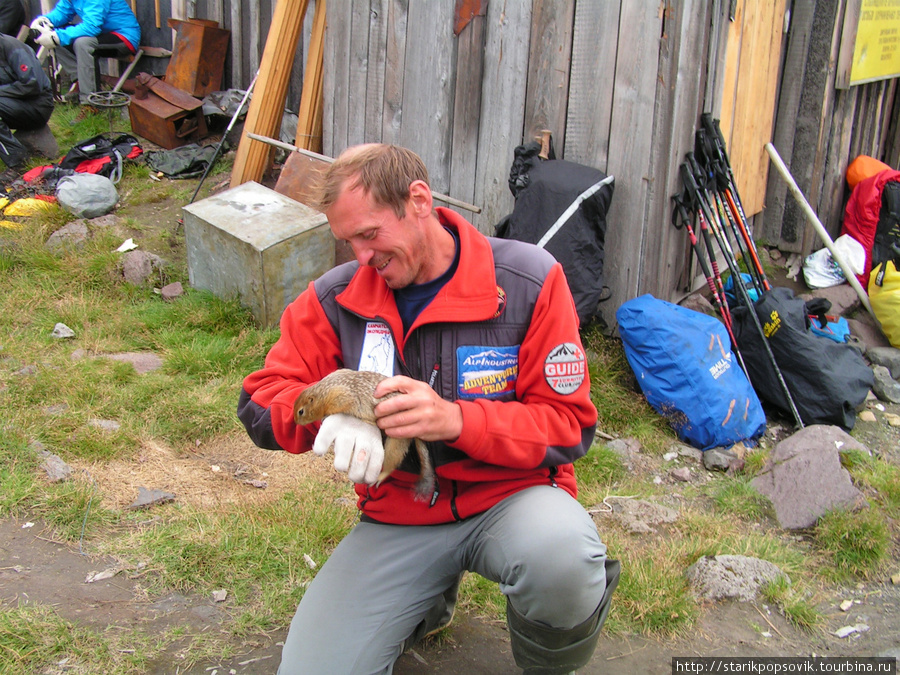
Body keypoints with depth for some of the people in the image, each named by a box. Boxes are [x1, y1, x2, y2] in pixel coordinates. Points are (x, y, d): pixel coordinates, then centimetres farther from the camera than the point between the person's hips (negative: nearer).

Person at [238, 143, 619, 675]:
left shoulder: (529, 281, -12)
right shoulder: (336, 298, -3)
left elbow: (569, 424, -12)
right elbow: (262, 400, -1)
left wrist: (455, 420, -29)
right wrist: (335, 412, -25)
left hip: (510, 494, -2)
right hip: (398, 515, 3)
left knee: (562, 562, -38)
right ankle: (428, 601, 19)